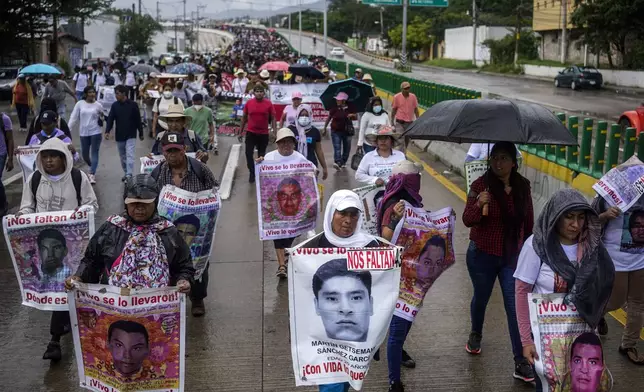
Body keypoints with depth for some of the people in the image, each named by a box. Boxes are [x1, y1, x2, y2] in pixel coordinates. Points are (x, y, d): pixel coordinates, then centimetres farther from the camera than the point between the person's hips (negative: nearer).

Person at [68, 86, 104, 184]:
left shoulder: (98, 105, 0)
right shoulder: (79, 104, -1)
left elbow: (102, 117, 12)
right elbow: (73, 117, 0)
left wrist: (102, 118, -11)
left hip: (96, 132, -1)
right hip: (84, 132, 2)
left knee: (94, 153, -7)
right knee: (84, 154, 9)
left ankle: (92, 174, -8)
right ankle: (92, 167, 37)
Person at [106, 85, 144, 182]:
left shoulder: (133, 105, -7)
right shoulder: (114, 105, 1)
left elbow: (138, 120, -1)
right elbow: (110, 119, -5)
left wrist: (141, 133, 4)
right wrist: (107, 131, -19)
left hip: (131, 135, -4)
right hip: (119, 136, 4)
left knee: (129, 155, -15)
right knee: (122, 156, 15)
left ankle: (129, 175, -20)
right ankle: (126, 173, 29)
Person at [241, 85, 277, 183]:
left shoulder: (268, 104, -5)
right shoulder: (248, 103, -2)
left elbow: (273, 118, -1)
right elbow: (244, 118, 7)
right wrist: (240, 132, 7)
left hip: (263, 134, 0)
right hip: (251, 133, 0)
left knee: (262, 155, 12)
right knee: (248, 153, -6)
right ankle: (252, 172, 10)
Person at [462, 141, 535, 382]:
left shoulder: (523, 186, -3)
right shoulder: (481, 185, -14)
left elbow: (528, 219, 9)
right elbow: (467, 220, -20)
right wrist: (479, 205, -40)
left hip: (513, 257, 2)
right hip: (482, 255, -1)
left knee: (516, 307, -3)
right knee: (481, 298, 18)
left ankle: (521, 363, 3)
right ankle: (476, 334, 49)